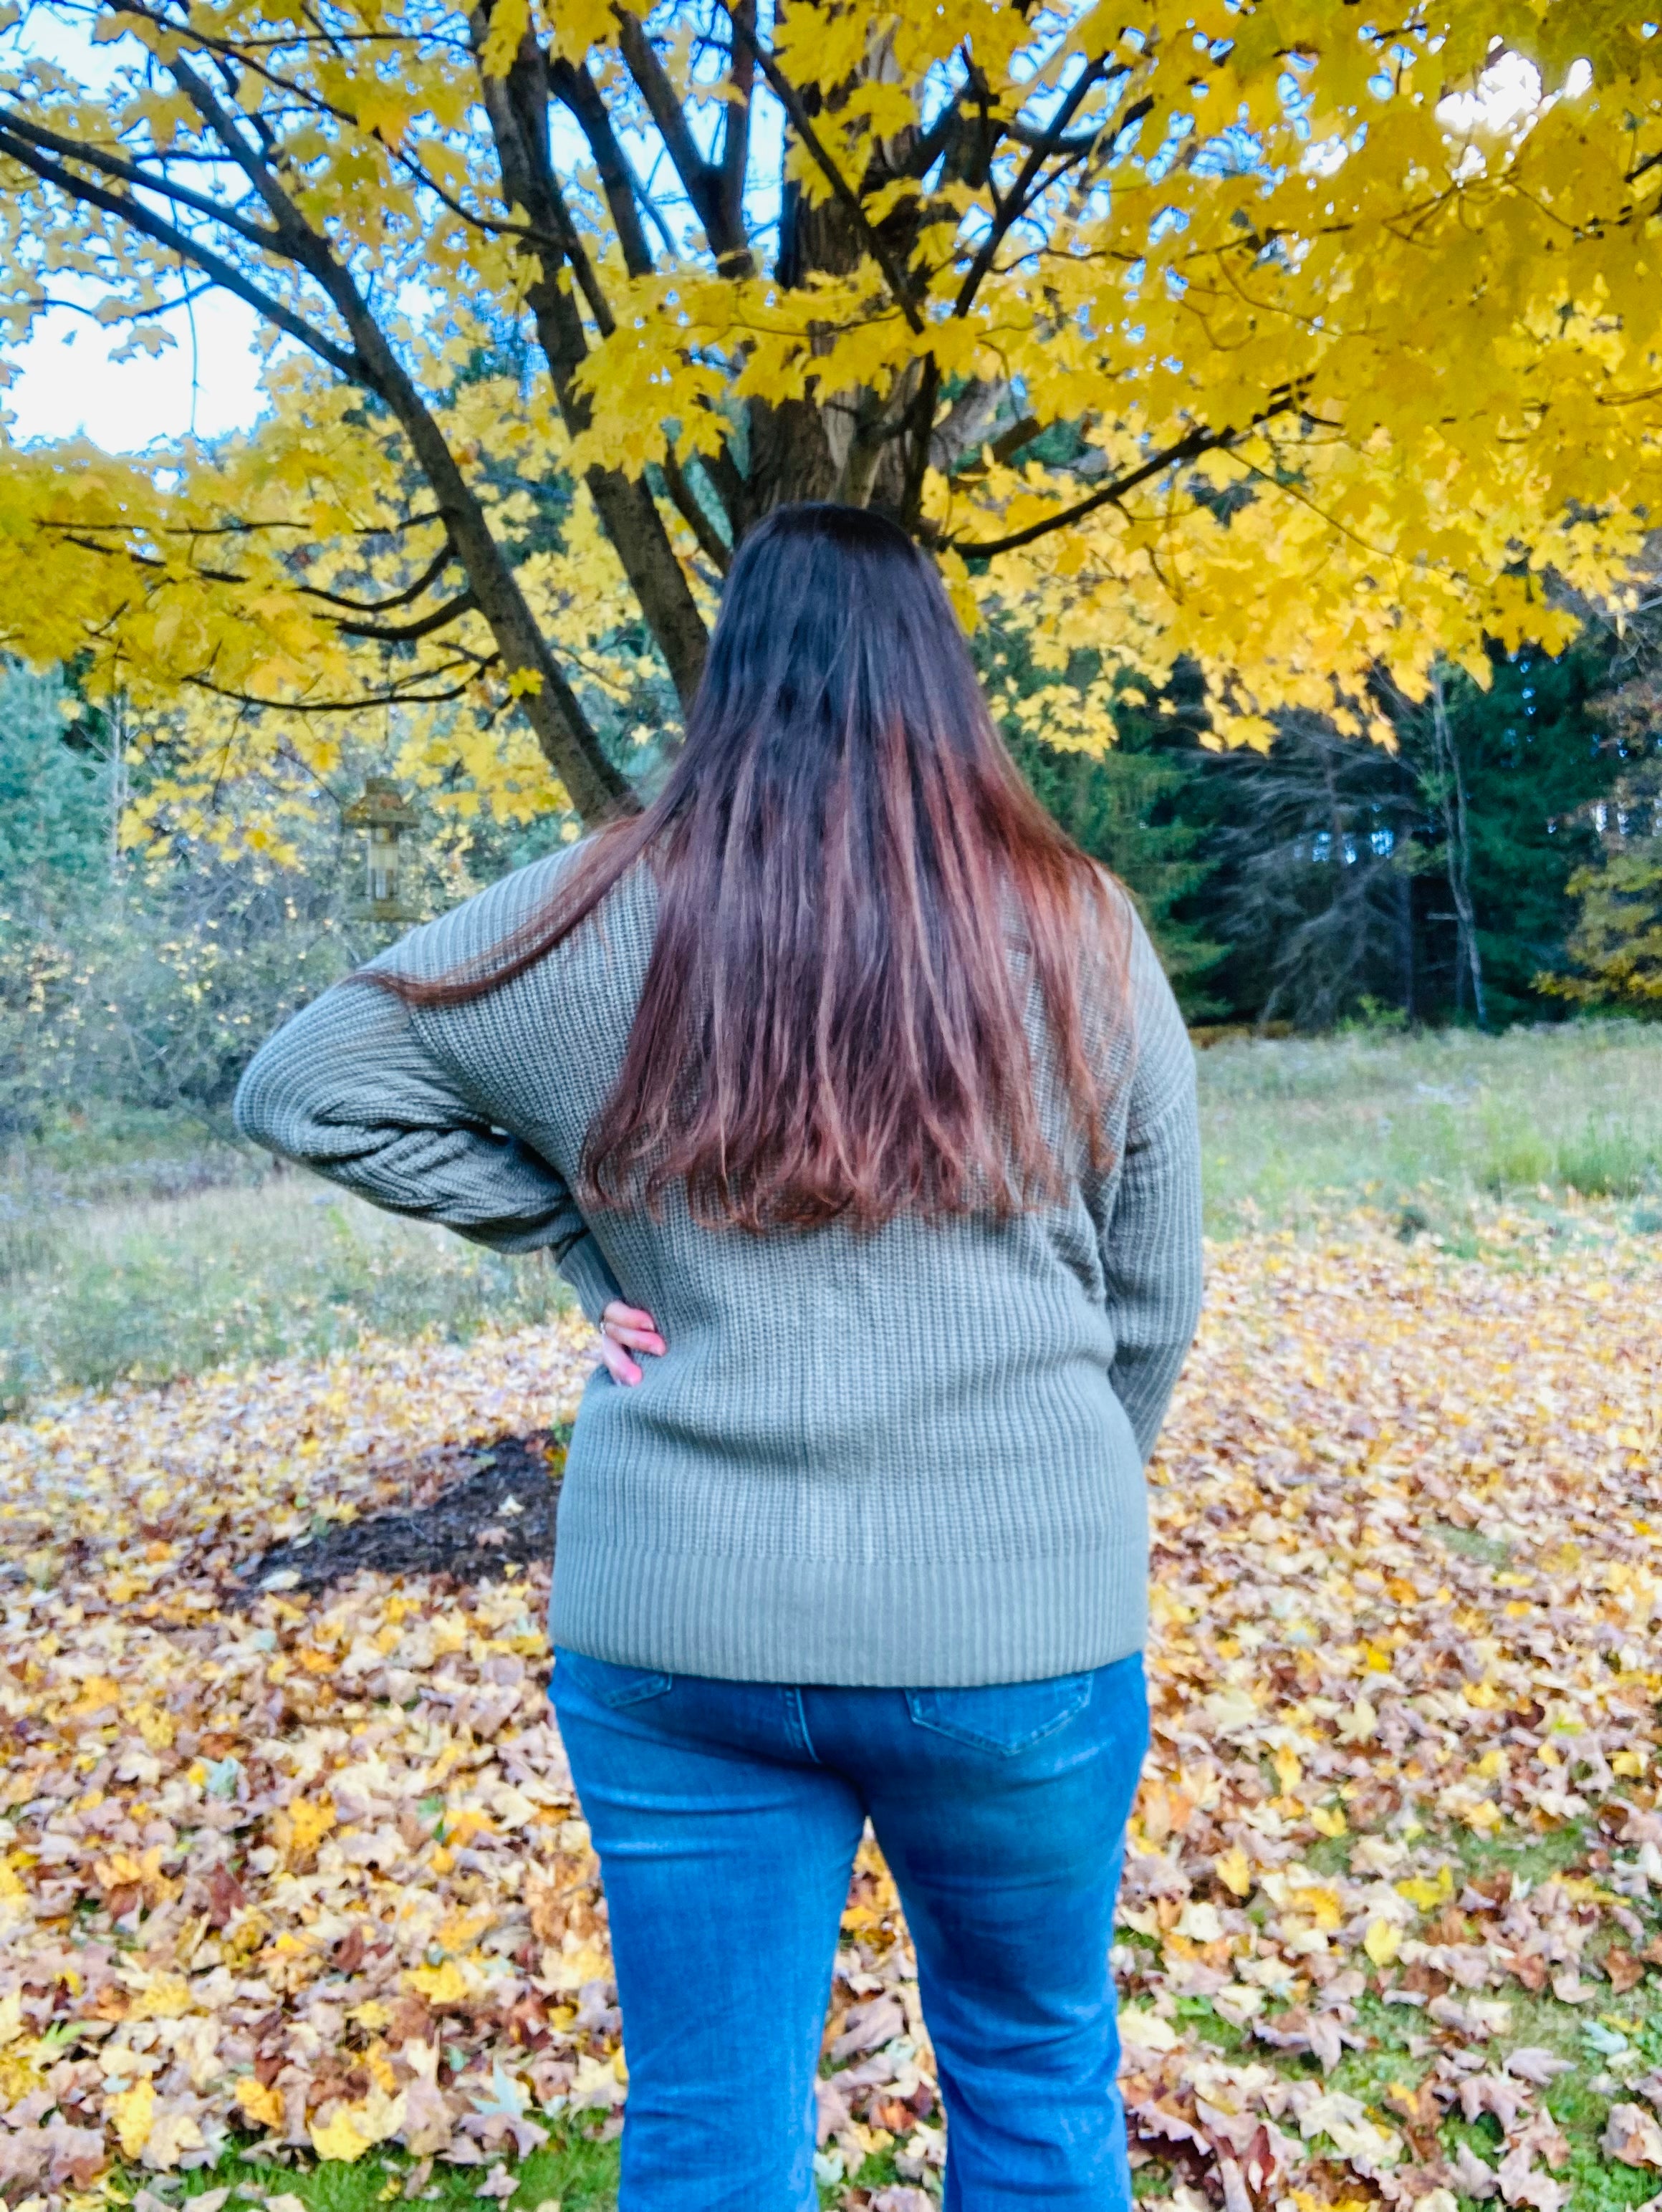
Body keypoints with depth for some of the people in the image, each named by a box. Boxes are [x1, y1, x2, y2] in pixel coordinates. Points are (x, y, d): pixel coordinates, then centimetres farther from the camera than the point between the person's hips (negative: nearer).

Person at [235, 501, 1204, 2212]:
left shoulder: (603, 920, -4)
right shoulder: (1082, 933, -3)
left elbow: (298, 1088, 2)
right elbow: (1152, 1308, 3)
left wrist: (574, 1237, 2)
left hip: (680, 1625, 0)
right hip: (1018, 1625, 1)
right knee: (1034, 2074, 24)